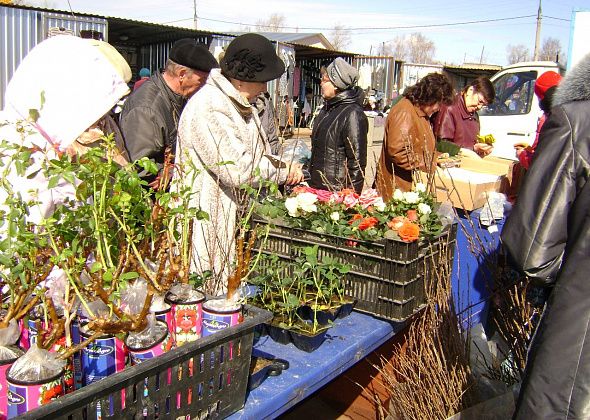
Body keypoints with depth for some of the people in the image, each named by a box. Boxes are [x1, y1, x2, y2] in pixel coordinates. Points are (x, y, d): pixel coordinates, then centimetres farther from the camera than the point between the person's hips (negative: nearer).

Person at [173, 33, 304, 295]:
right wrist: (285, 172, -11)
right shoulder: (208, 108, -21)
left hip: (231, 218, 10)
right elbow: (239, 170, -26)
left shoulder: (241, 104, 13)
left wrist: (282, 167, 0)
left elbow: (256, 155, 19)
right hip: (204, 222, -10)